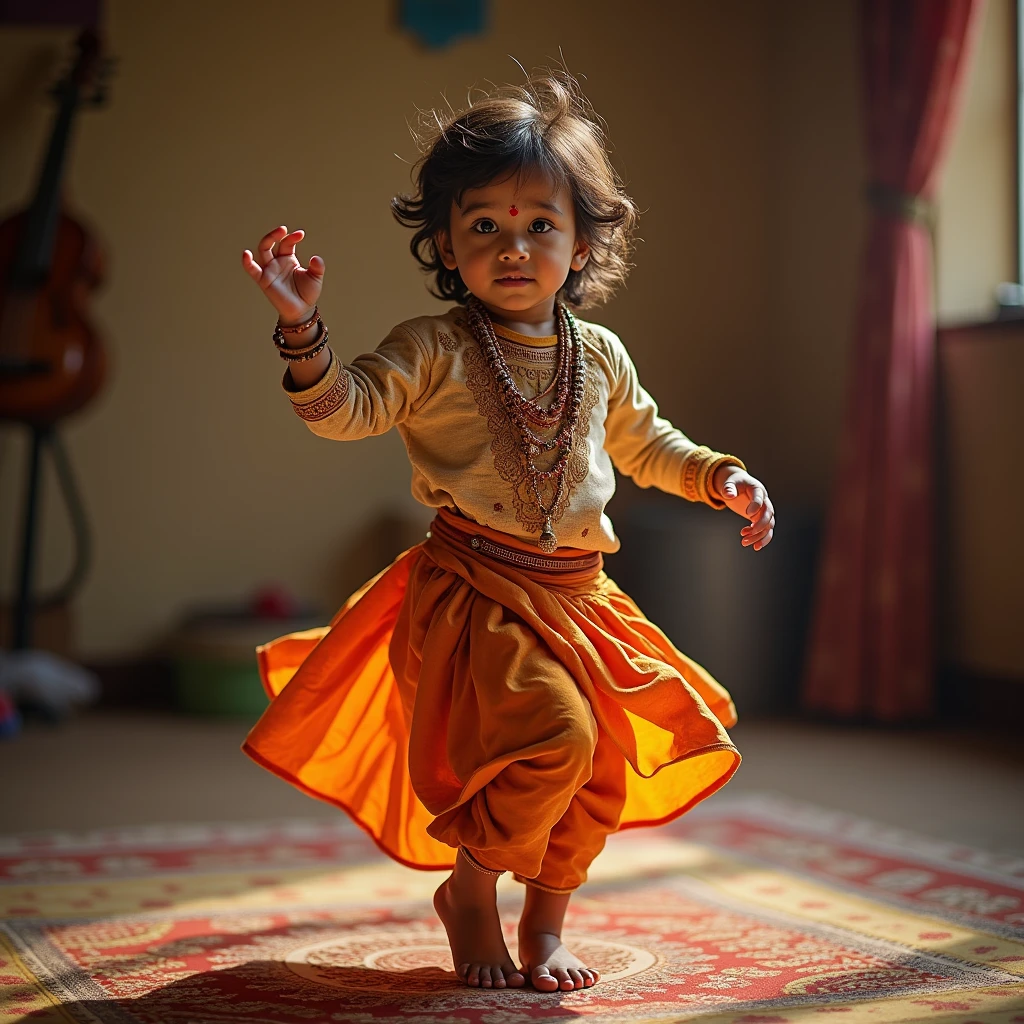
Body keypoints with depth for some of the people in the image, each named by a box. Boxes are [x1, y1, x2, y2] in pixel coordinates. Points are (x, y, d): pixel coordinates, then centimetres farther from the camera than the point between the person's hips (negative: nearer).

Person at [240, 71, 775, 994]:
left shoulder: (600, 357, 10)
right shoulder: (434, 350, -4)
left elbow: (645, 443, 25)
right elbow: (348, 408, -15)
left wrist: (719, 478, 13)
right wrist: (304, 331, -30)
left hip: (577, 594, 6)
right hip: (474, 589, -6)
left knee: (606, 771, 7)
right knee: (554, 732, -25)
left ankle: (545, 925, 30)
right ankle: (469, 890, 0)